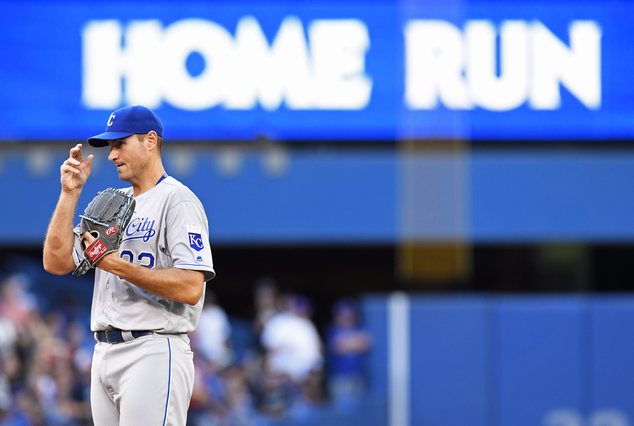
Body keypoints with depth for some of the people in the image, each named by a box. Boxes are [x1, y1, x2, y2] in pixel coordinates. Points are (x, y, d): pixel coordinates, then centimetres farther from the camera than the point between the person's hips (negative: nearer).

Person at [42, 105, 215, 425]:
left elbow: (190, 288, -17)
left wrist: (118, 266, -19)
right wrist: (70, 193, 6)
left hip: (153, 353, -8)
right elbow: (56, 262, 12)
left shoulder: (178, 200, -6)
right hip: (104, 355, 8)